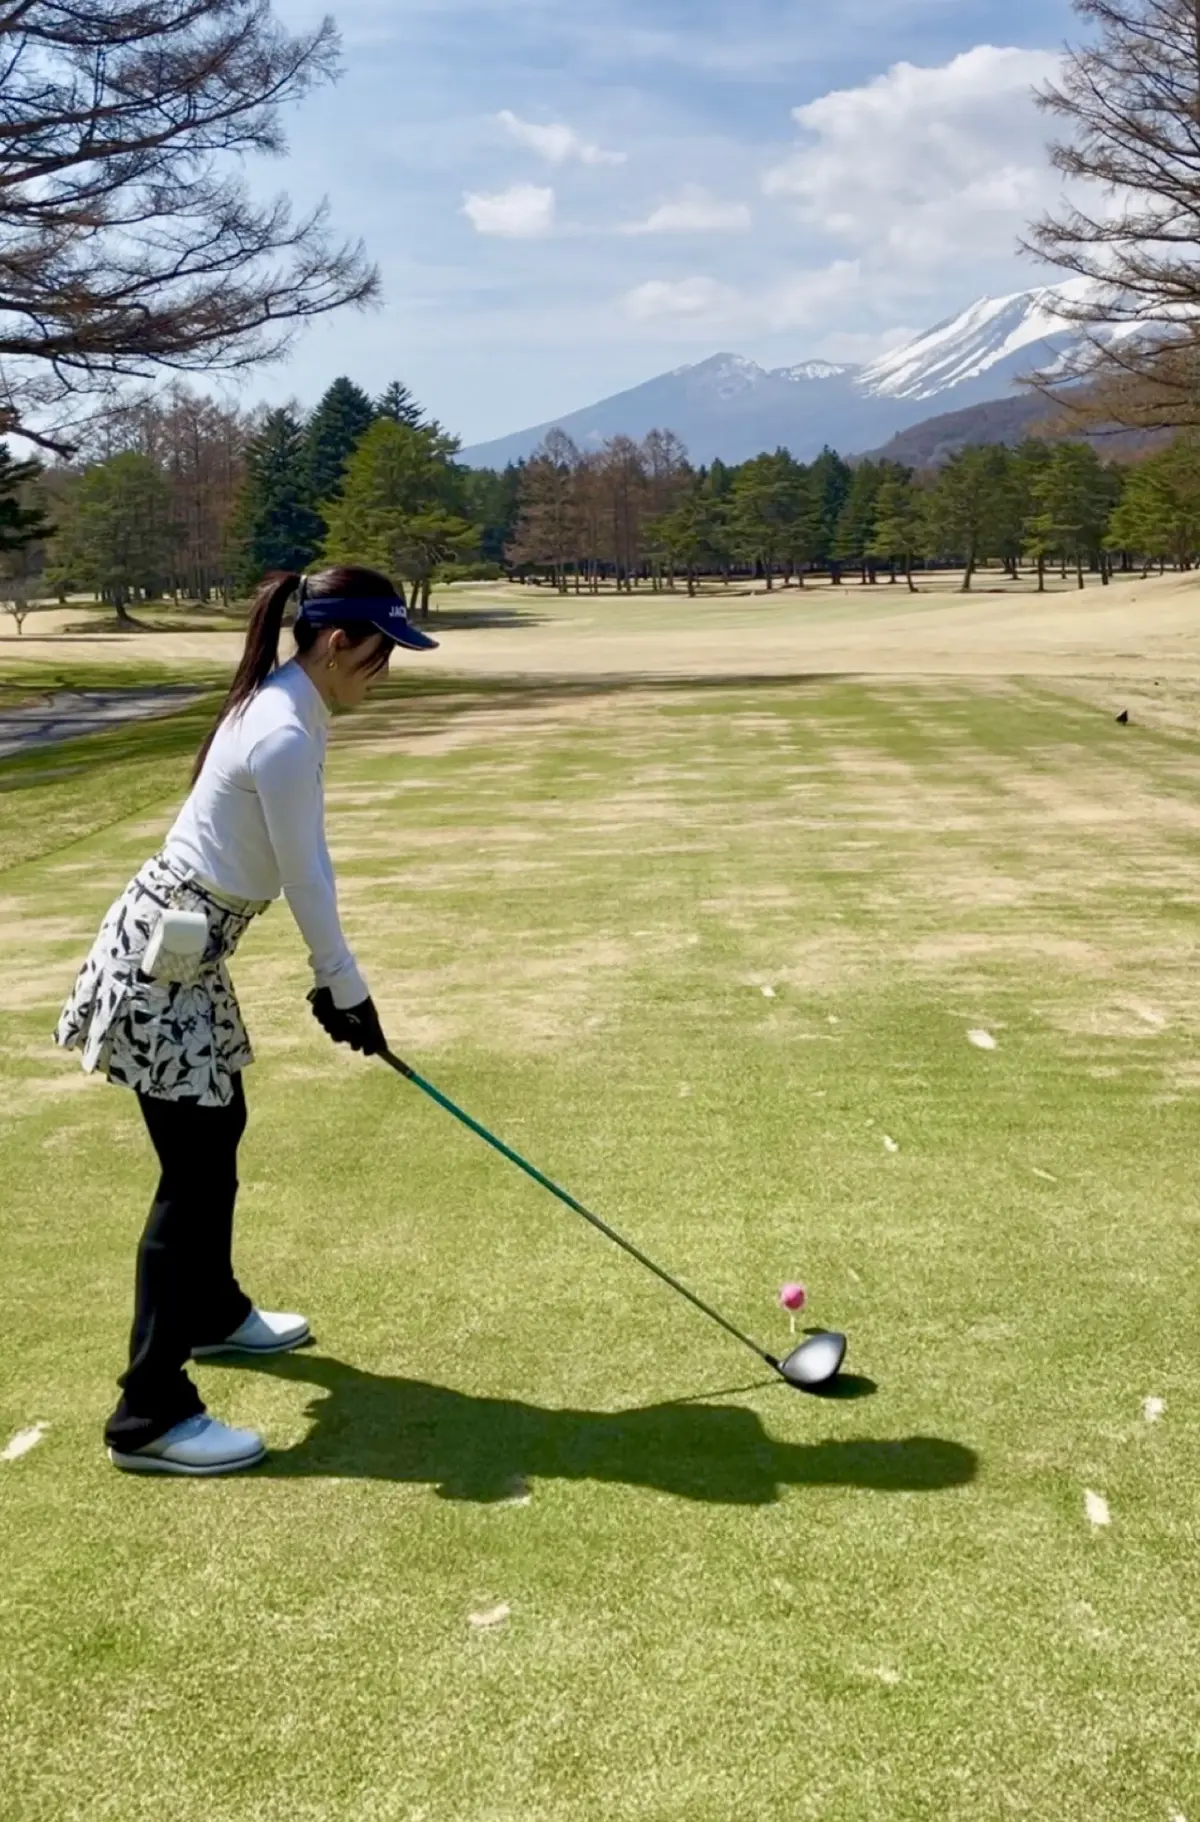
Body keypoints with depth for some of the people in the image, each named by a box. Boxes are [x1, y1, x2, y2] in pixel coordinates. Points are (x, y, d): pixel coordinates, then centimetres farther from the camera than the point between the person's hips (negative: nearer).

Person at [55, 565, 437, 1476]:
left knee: (218, 1132, 24)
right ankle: (148, 1415, 0)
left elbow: (307, 868, 10)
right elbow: (308, 882, -17)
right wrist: (347, 991, -5)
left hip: (184, 948, 11)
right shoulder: (283, 738, -23)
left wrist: (332, 981, 9)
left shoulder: (286, 714, 8)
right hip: (161, 956, -11)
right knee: (194, 1172, -7)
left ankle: (213, 1313, 46)